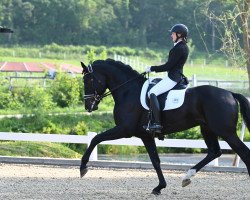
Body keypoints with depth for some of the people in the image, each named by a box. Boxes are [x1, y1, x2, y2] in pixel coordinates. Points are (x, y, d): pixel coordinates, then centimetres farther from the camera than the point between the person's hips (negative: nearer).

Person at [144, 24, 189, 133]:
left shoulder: (179, 48, -18)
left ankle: (157, 123, -27)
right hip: (177, 76, 11)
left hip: (172, 78, -11)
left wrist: (152, 68, -9)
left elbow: (168, 66, -19)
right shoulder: (183, 47, 15)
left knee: (152, 93, -19)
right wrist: (155, 69, 21)